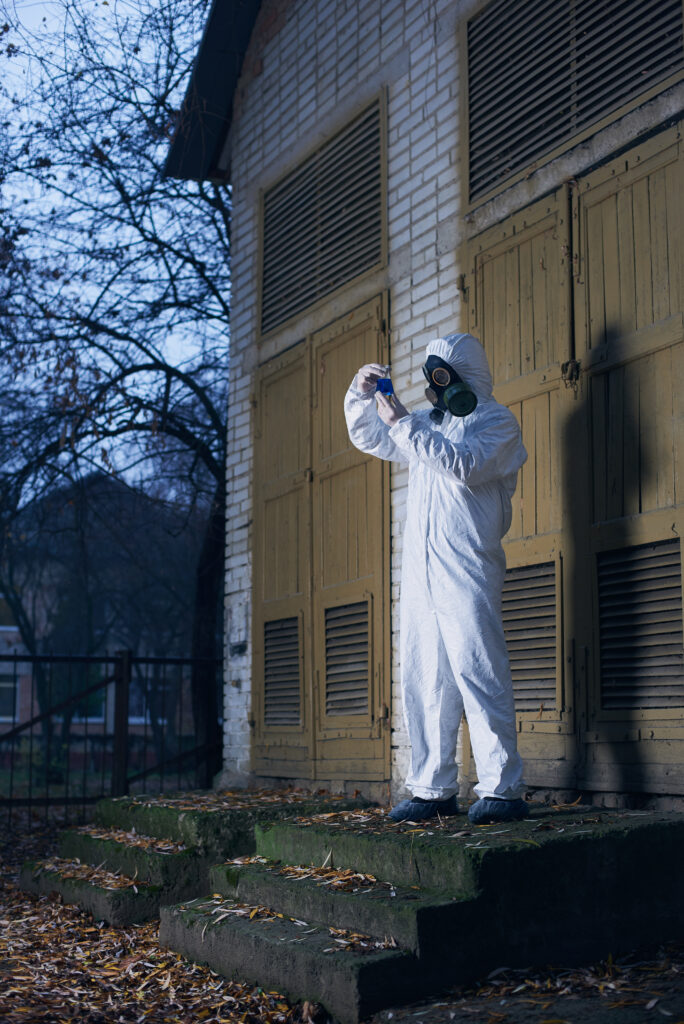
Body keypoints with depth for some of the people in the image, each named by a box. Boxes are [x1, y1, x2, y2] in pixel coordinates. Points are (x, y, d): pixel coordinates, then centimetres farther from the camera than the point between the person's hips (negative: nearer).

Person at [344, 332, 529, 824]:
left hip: (468, 570, -7)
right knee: (424, 682, 4)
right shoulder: (430, 422, 24)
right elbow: (368, 437, 34)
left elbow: (464, 465, -15)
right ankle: (433, 789, 7)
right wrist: (362, 395, 15)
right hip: (420, 571, 7)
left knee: (479, 675, -13)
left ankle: (503, 789, -13)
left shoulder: (496, 420, 3)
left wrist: (403, 424, -16)